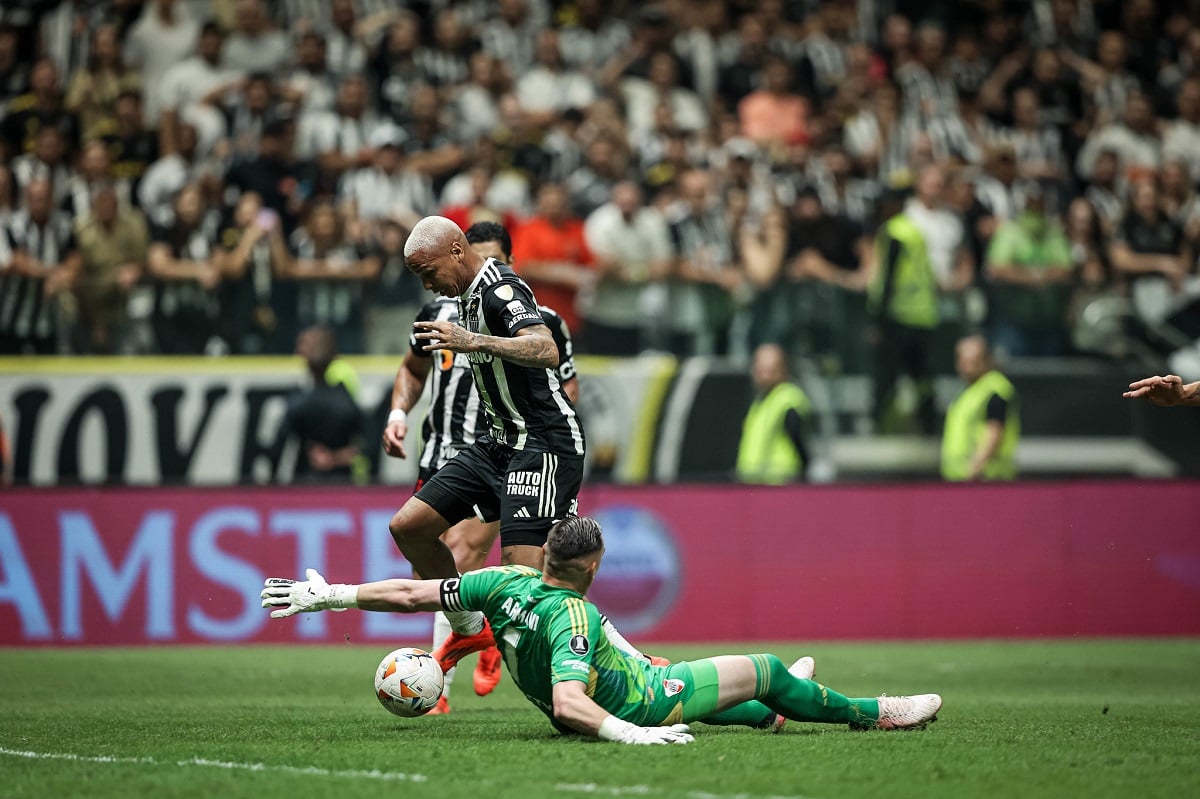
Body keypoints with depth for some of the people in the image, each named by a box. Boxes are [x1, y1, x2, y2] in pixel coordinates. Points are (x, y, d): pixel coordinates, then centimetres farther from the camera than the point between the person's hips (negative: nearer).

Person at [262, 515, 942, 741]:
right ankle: (873, 714, 27)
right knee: (763, 669, 7)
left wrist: (331, 594, -9)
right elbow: (567, 706, -46)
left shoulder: (508, 583, -15)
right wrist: (629, 734, -49)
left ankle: (772, 709, 62)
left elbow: (413, 594, -14)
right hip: (640, 703, -8)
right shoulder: (573, 617, -35)